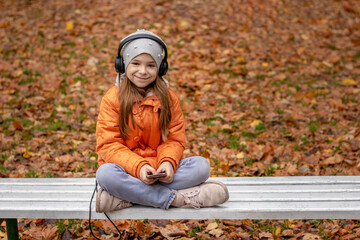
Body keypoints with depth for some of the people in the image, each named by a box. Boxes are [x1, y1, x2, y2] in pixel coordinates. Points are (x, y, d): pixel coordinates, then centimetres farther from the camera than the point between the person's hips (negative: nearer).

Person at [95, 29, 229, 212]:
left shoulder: (168, 97, 6)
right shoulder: (112, 98, -3)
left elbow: (174, 140, 5)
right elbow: (108, 145, -9)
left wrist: (168, 162, -19)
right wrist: (138, 166, -25)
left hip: (158, 170, 3)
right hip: (125, 168, -3)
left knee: (201, 166, -21)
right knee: (105, 174, -36)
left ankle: (124, 198, -29)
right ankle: (175, 198, -30)